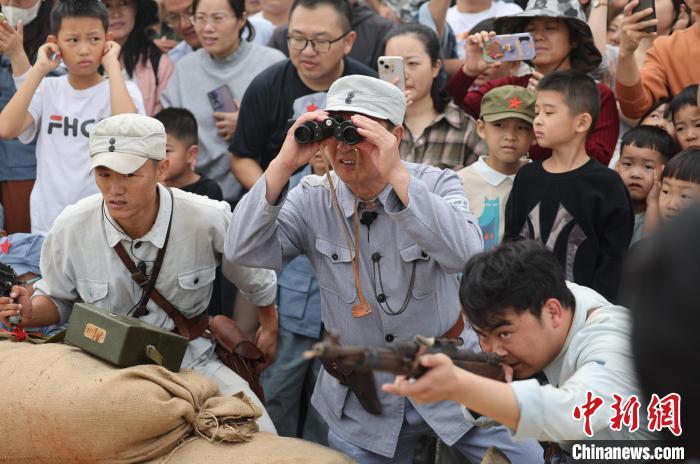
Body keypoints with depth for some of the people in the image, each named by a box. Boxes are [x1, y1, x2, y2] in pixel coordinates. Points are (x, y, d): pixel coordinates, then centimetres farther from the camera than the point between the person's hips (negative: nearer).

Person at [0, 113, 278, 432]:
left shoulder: (208, 220, -15)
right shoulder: (70, 229, -12)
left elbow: (258, 280, 7)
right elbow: (57, 299, 7)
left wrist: (270, 328, 23)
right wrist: (30, 313, -16)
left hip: (191, 361, 0)